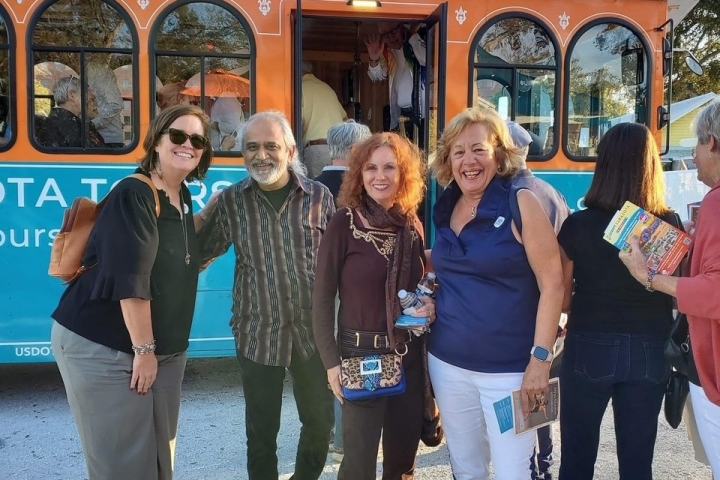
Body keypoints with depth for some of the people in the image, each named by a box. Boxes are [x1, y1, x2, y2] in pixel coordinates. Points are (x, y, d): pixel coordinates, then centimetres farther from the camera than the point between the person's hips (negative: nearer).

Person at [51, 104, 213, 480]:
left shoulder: (183, 198, 8)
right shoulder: (134, 195, -18)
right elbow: (131, 279, -23)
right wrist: (143, 349, -19)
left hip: (162, 349, 8)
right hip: (101, 348, -8)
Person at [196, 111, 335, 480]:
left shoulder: (319, 196, -2)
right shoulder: (230, 201, -2)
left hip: (312, 331, 1)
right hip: (257, 334, -1)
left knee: (320, 421, 16)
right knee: (261, 429, 14)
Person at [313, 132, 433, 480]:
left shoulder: (412, 226, 4)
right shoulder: (344, 223, -11)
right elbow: (322, 298, -9)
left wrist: (430, 306, -6)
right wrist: (331, 361, -13)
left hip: (410, 356, 5)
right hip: (361, 356, -5)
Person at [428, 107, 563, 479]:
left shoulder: (521, 204, -10)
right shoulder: (445, 209, 5)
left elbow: (552, 284, -12)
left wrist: (540, 358, -16)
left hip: (509, 368, -5)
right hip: (447, 362, 5)